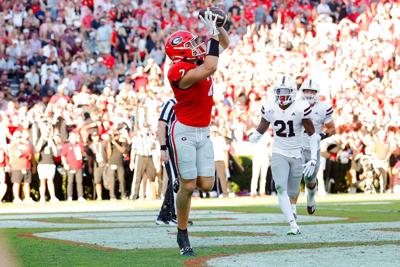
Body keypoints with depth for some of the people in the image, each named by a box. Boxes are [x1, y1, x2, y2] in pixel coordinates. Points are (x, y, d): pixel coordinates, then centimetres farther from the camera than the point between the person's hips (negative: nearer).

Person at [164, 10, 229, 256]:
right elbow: (210, 68, -33)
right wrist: (212, 34, -25)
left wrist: (218, 26, 0)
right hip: (185, 132, -7)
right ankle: (183, 236, 9)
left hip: (204, 133, 7)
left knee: (207, 185, 0)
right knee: (188, 186, -4)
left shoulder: (199, 60, 6)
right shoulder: (179, 71, -20)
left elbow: (225, 44, 19)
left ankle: (185, 180, 34)